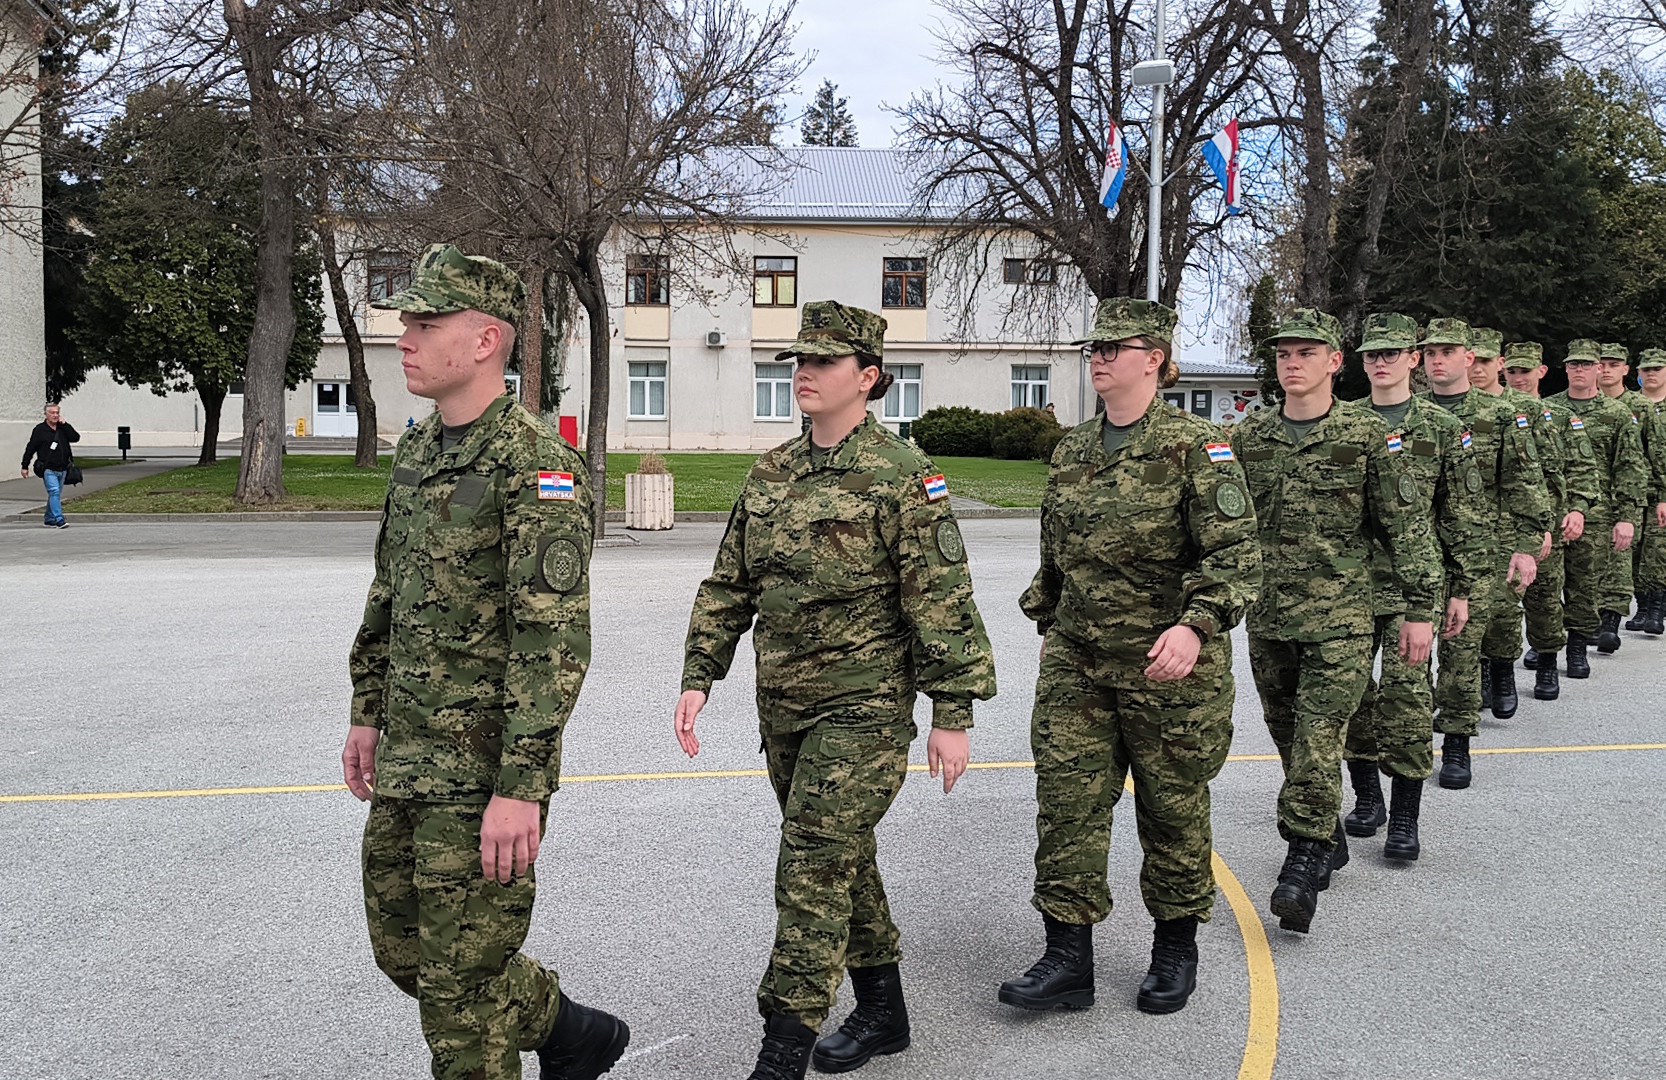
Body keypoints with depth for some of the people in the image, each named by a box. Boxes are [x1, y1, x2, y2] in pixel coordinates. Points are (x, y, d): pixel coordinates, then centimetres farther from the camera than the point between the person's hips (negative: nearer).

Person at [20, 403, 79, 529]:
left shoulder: (63, 428, 10)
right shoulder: (40, 429, -2)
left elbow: (76, 438, -4)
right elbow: (30, 448, 1)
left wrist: (65, 425, -9)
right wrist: (25, 466, 2)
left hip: (62, 469, 5)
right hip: (48, 469, -5)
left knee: (56, 495, 11)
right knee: (54, 492, -17)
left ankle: (49, 520, 22)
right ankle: (59, 520, -22)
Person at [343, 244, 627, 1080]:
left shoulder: (535, 464, -18)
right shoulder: (417, 452, 10)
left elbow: (555, 638, -23)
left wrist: (521, 787, -25)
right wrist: (368, 715, 20)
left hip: (484, 769, -9)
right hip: (406, 760, 9)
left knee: (461, 979, 3)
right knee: (400, 946, 20)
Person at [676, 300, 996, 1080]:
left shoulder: (902, 475, -11)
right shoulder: (770, 475, 8)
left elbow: (942, 601, -13)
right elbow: (728, 586, 13)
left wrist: (953, 714, -14)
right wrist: (699, 677, 6)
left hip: (864, 707, -7)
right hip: (782, 705, 7)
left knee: (813, 870, -8)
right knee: (843, 861, 17)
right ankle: (882, 1013, 33)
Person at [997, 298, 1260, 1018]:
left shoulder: (1195, 445, -10)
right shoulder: (1072, 449, 9)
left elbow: (1236, 550, -17)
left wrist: (1197, 625, -30)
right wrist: (1049, 625, 21)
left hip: (1168, 664, -5)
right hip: (1076, 661, 5)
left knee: (1173, 807, 10)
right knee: (1066, 802, 0)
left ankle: (1175, 950, 28)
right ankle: (1067, 961, 8)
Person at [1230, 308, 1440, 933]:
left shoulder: (1366, 436, -4)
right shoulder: (1249, 437, 7)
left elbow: (1407, 529, -2)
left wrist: (1421, 610, -5)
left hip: (1338, 617, -4)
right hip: (1266, 617, 5)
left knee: (1318, 741, -11)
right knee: (1289, 739, 14)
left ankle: (1303, 863, -5)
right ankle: (1329, 841, 32)